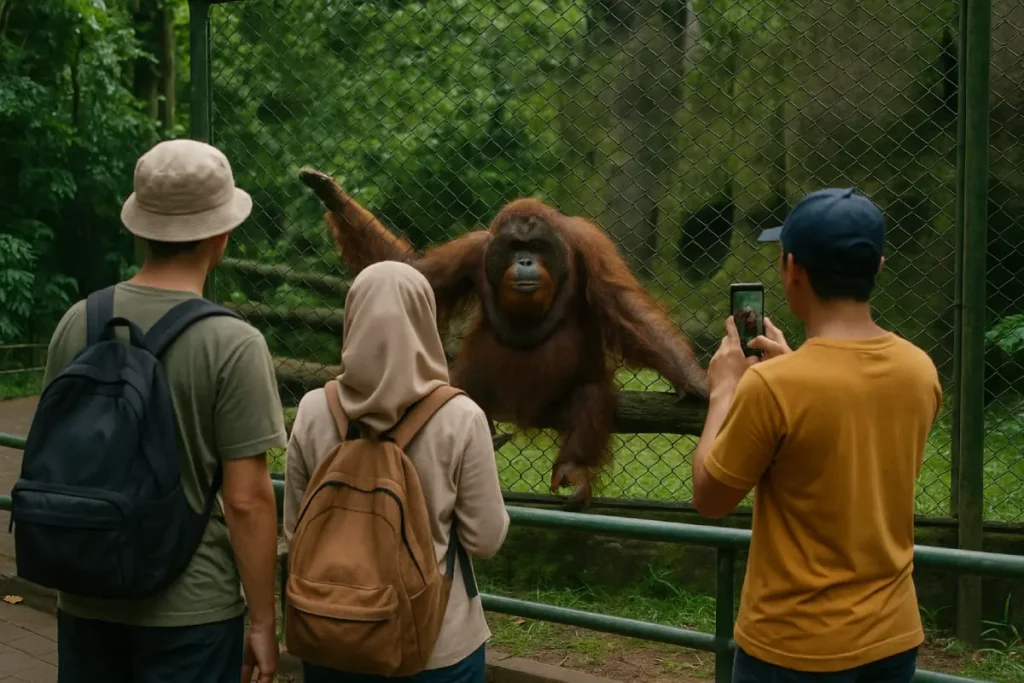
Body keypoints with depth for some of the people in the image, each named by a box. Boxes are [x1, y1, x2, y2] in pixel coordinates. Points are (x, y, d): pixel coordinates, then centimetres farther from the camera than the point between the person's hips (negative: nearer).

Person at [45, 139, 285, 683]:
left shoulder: (77, 323, -3)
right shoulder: (232, 344, -16)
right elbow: (246, 500, -16)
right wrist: (262, 622, -5)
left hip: (86, 599, 4)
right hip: (190, 608, -4)